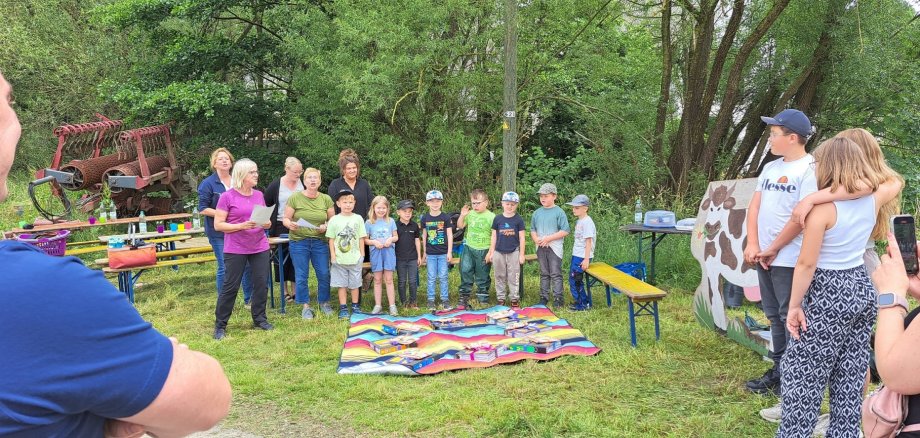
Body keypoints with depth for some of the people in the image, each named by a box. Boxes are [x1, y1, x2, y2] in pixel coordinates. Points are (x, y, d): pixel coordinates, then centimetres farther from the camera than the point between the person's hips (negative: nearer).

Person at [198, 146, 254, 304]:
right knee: (224, 268, 0)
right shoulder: (208, 184, -3)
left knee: (248, 265, 3)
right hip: (219, 233, -4)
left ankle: (249, 299, 18)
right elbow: (203, 209, -6)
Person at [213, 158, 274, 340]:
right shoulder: (227, 197, -7)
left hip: (260, 248, 5)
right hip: (235, 250, -4)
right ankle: (220, 325, 12)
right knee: (230, 287, 1)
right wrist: (241, 226, -21)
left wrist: (267, 223, -8)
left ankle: (259, 319, 21)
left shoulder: (259, 195, 8)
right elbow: (218, 225, -8)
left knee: (262, 284, 5)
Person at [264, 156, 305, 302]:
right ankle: (285, 291, 15)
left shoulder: (303, 184, 3)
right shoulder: (275, 185, -4)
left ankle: (295, 290, 13)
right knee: (282, 259, 5)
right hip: (281, 228, -2)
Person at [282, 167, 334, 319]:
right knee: (301, 276, 2)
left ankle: (324, 302, 23)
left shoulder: (326, 199, 4)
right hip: (299, 242, -2)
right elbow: (285, 219, 0)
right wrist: (290, 224, -22)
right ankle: (306, 306, 15)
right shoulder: (295, 198, -3)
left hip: (320, 242, 2)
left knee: (324, 274, 3)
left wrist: (326, 226, -12)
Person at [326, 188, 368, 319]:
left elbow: (361, 238, 4)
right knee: (341, 284, 5)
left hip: (355, 259, 1)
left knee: (354, 284, 9)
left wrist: (362, 254, 2)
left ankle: (355, 306, 21)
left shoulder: (358, 219, 2)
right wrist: (333, 255, -4)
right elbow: (331, 239, 1)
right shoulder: (334, 220, -1)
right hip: (339, 259, -1)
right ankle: (343, 308, 13)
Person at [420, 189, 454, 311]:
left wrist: (449, 252, -5)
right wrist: (424, 252, 10)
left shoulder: (446, 217, -3)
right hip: (430, 253, 1)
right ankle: (431, 300, 13)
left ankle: (445, 299, 13)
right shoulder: (425, 218, 3)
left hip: (443, 253, -1)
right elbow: (425, 236, 9)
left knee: (443, 277, 3)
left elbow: (450, 235, -1)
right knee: (431, 277, 6)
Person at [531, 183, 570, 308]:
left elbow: (565, 231, -12)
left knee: (556, 274, -2)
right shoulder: (537, 213, 7)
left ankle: (558, 298, 3)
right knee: (544, 274, 13)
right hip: (541, 247, 5)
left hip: (554, 247, -5)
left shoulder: (559, 212, -8)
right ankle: (544, 297, 20)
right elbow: (533, 229, 15)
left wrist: (548, 238, -16)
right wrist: (536, 239, -6)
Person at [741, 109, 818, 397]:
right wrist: (753, 244, -3)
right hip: (765, 258, 8)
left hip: (790, 260, -8)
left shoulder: (810, 169, -12)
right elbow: (755, 206, 10)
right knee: (774, 317, 16)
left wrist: (773, 249, -12)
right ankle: (779, 371, 28)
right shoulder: (770, 168, 13)